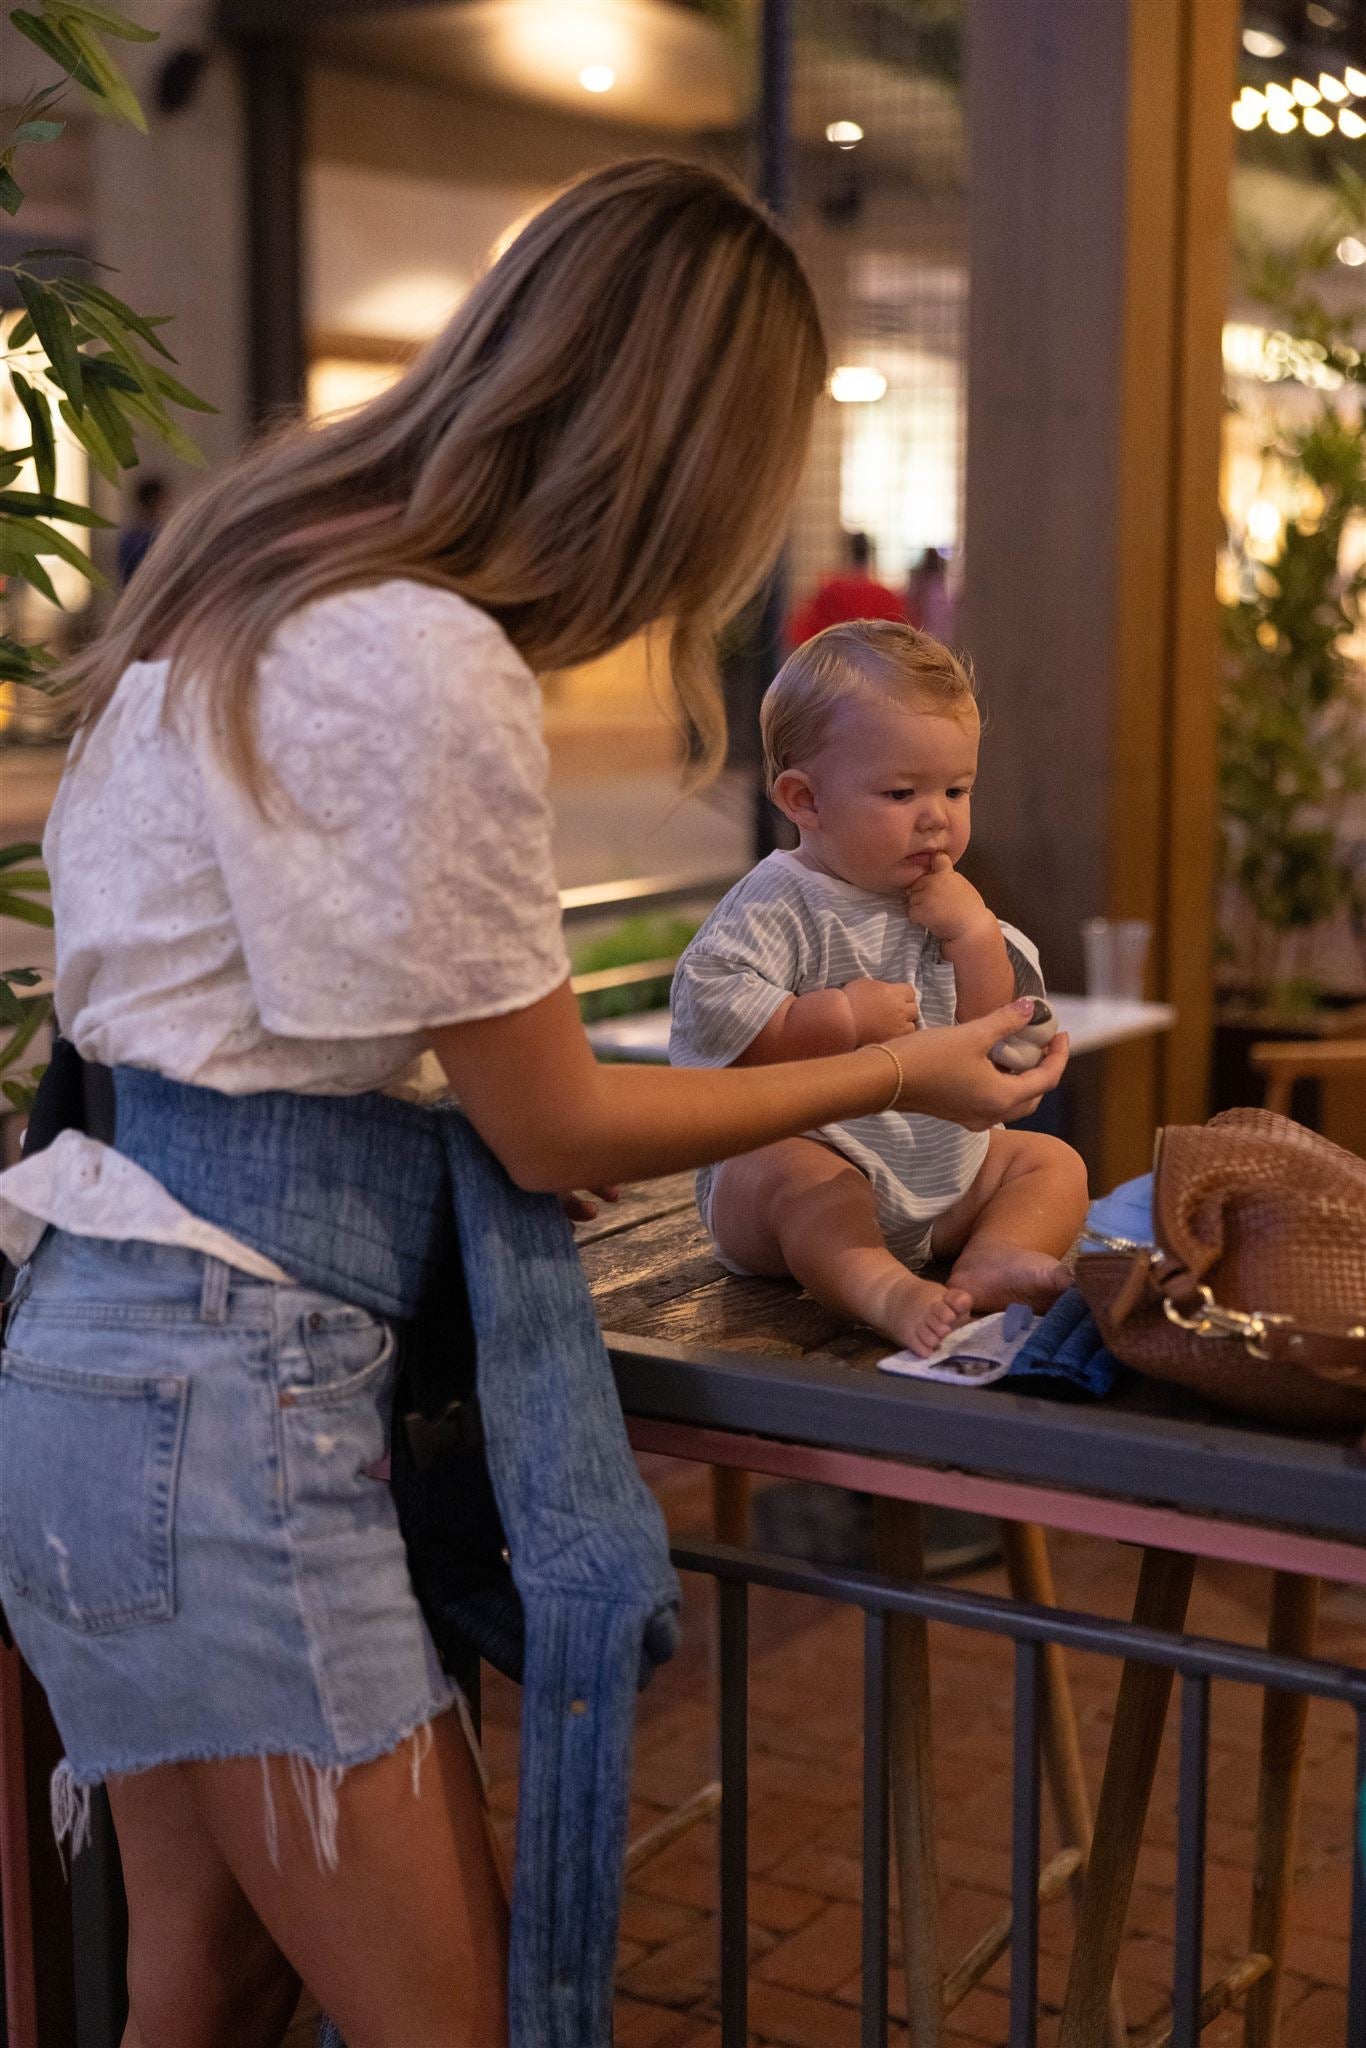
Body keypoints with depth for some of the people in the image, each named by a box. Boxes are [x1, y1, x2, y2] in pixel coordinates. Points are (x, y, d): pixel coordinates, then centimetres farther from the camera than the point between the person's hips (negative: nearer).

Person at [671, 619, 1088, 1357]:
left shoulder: (949, 906, 8)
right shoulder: (777, 905, -13)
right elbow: (710, 1012, -25)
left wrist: (975, 935, -10)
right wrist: (842, 1018, -24)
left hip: (939, 1170, 7)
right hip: (790, 1149, -7)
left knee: (1051, 1161, 0)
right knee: (801, 1179, -37)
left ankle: (991, 1259, -27)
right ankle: (882, 1288, -54)